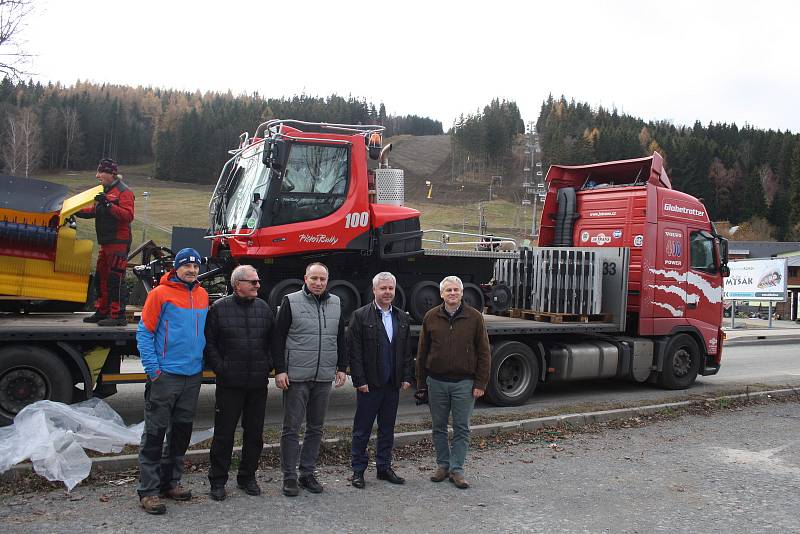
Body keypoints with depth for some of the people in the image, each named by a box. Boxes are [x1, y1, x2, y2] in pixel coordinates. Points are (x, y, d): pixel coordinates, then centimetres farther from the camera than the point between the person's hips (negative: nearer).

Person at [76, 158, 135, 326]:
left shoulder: (124, 192, -11)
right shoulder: (105, 191, 20)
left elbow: (128, 215, -23)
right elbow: (95, 211, 28)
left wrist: (108, 205, -28)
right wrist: (75, 212, 18)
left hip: (119, 242, -10)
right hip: (106, 242, 10)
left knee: (115, 278, -9)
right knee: (101, 277, 15)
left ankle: (118, 316, -5)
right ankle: (102, 312, 25)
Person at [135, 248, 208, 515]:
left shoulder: (202, 295, 10)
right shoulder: (160, 293, -7)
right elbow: (144, 333, -8)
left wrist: (203, 362, 13)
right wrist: (153, 370, -13)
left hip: (193, 376, 6)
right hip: (165, 375, -6)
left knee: (181, 431, 14)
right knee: (155, 432, -2)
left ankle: (170, 481, 27)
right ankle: (148, 490, 6)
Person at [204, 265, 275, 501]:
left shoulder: (263, 307, 8)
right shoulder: (219, 308, -3)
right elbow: (209, 343, -2)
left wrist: (268, 366, 4)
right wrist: (220, 368, -9)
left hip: (258, 384, 4)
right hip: (230, 384, -4)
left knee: (254, 433, 12)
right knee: (224, 433, 4)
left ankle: (247, 477, 27)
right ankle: (218, 481, 18)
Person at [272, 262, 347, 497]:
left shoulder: (335, 303, 11)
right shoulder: (291, 301, -3)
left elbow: (341, 338, 17)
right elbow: (278, 338, -5)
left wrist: (341, 368, 12)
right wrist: (280, 370, -10)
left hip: (324, 379, 4)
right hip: (296, 377, -4)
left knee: (316, 428, 11)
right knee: (291, 428, 1)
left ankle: (308, 473, 22)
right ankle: (290, 477, 11)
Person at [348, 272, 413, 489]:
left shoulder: (402, 317, 10)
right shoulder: (360, 316, -5)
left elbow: (407, 350, 13)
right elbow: (354, 351, -8)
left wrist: (407, 377, 5)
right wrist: (359, 380, -13)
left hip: (393, 384, 5)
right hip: (369, 384, -5)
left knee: (387, 428, 13)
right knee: (362, 429, 4)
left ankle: (384, 467, 25)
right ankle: (358, 470, 14)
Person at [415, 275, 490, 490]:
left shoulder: (474, 317, -1)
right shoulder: (431, 317, 3)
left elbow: (483, 353, 0)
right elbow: (422, 353, 8)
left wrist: (480, 383, -5)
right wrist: (421, 383, 5)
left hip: (464, 383, -2)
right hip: (436, 382, 2)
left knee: (461, 429, 3)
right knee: (438, 427, 11)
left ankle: (456, 469, 13)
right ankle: (443, 464, 25)